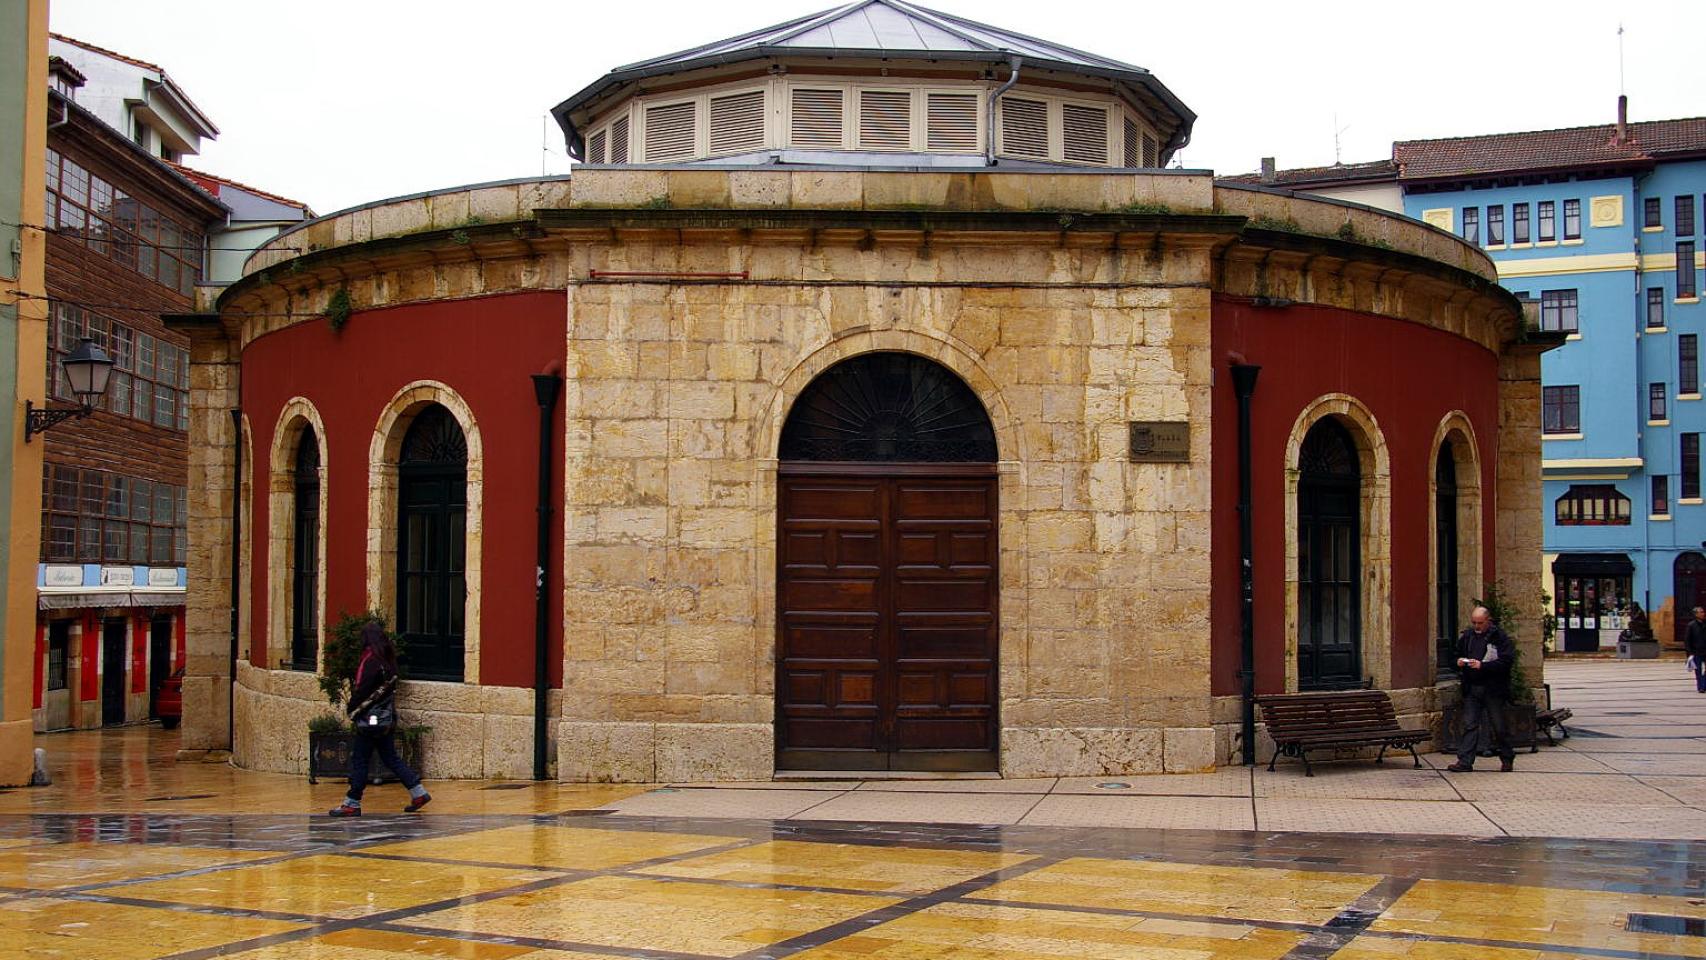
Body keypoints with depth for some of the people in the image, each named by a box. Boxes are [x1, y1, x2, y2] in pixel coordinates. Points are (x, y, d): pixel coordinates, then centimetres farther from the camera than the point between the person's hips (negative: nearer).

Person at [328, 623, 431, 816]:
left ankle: (352, 804, 5)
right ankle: (419, 793, 10)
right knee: (391, 758, 14)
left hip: (371, 719, -8)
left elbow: (362, 690, -16)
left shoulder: (370, 661, -16)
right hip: (388, 718, 8)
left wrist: (353, 711, -2)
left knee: (359, 759, 1)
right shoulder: (389, 660, 9)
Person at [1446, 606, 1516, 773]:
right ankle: (1465, 761, 0)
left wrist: (1483, 665, -23)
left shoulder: (1499, 637, -8)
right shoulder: (1467, 636, 9)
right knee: (1469, 725, 1)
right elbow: (1457, 654, 24)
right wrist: (1459, 662, 0)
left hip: (1493, 689, -4)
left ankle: (1507, 759, 23)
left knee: (1499, 726, 6)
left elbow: (1507, 661, -16)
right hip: (1471, 688, 4)